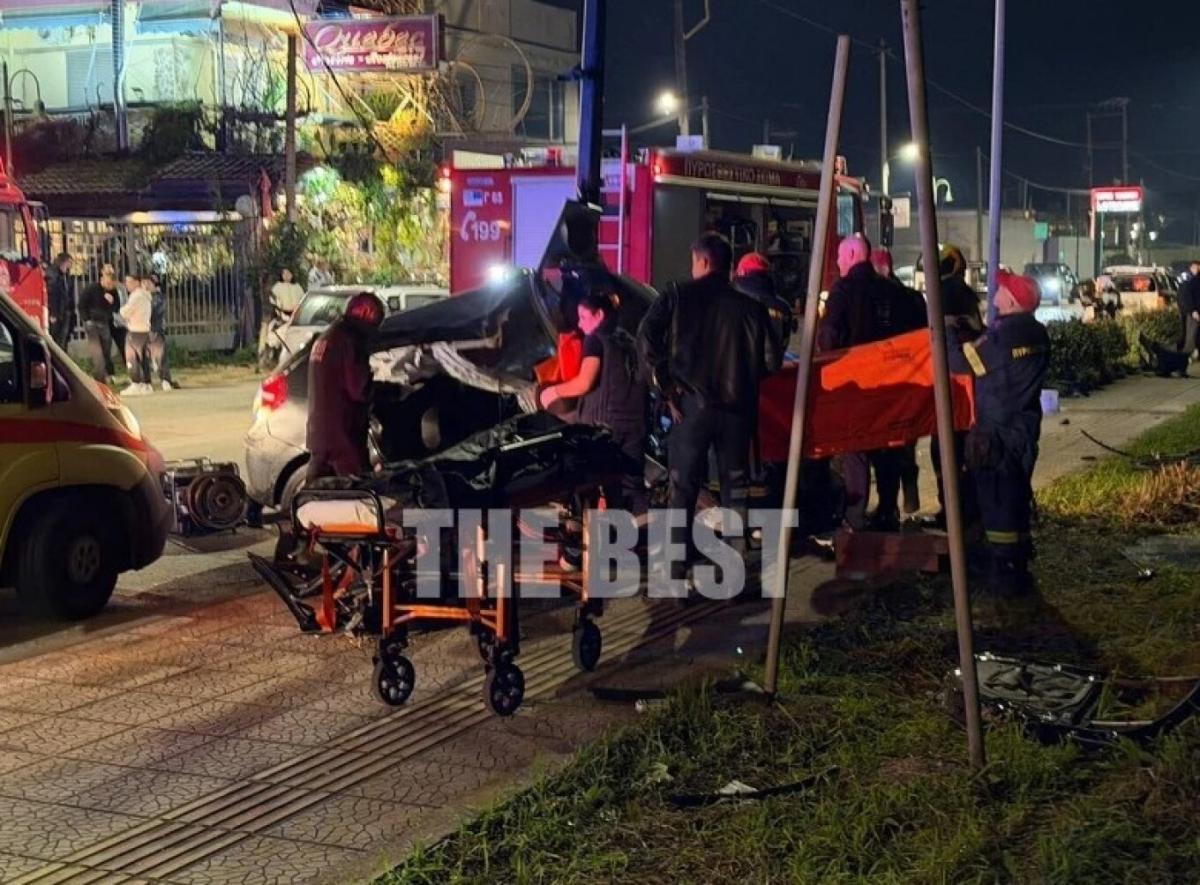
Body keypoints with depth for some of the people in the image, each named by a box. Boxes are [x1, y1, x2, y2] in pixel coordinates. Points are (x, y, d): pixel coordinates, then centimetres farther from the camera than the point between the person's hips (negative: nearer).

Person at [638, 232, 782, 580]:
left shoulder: (677, 296, -3)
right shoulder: (749, 305, 2)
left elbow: (647, 339, -14)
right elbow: (772, 357, 0)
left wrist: (664, 385, -6)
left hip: (692, 404, -2)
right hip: (738, 408, 2)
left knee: (683, 486, 6)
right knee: (735, 486, 13)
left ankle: (676, 562, 5)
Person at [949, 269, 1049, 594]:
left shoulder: (1001, 335, -20)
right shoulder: (1037, 334, 5)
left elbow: (960, 362, -16)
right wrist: (970, 334, 11)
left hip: (997, 432, -8)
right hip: (1025, 427, 8)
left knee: (996, 502, -2)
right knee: (1017, 498, 17)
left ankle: (1004, 574, 0)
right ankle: (1018, 569, 26)